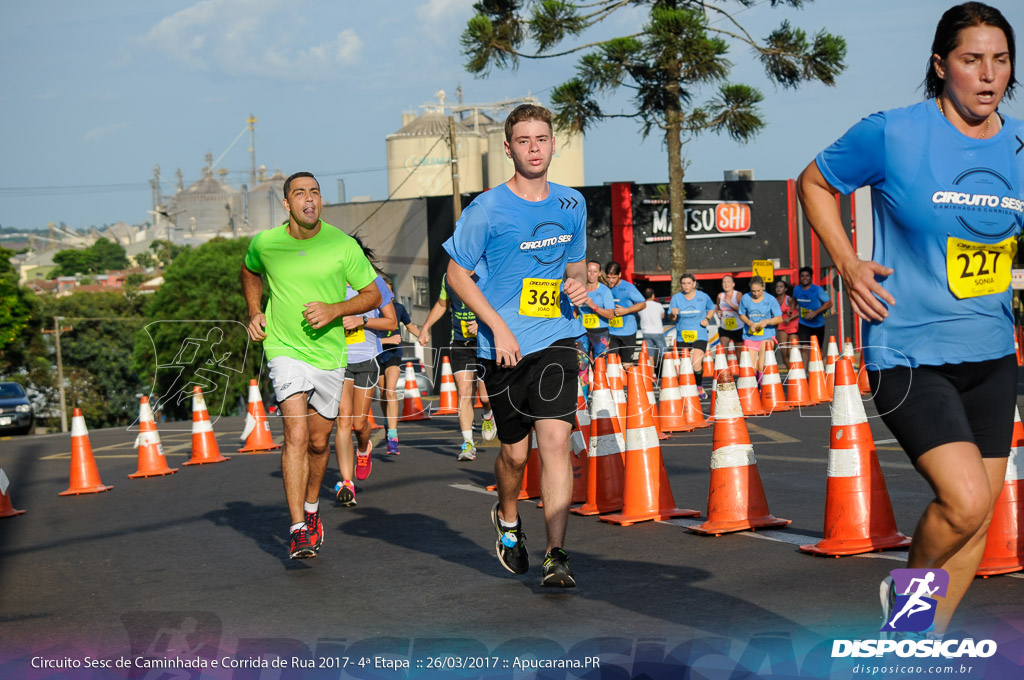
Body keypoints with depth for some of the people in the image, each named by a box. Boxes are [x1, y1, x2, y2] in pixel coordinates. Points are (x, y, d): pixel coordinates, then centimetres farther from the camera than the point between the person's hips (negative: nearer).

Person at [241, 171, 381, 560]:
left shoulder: (343, 246, -7)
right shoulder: (265, 244, -3)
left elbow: (373, 295, 1)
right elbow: (250, 271, 21)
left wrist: (335, 310, -15)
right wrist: (254, 313, 8)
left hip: (330, 353, 2)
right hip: (285, 350, -2)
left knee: (318, 441, 12)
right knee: (296, 435, -18)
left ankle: (311, 509, 38)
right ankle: (298, 530, -19)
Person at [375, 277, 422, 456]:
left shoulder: (398, 308, -1)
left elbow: (410, 326, 18)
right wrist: (388, 340, -20)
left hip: (394, 355, 0)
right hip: (377, 355, 1)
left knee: (391, 391, -18)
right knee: (383, 394, 11)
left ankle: (392, 437, -25)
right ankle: (388, 425, 40)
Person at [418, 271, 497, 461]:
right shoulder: (448, 278, 7)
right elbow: (441, 304, 26)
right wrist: (425, 328, 21)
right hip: (459, 344, 3)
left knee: (485, 397, -1)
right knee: (463, 392, -10)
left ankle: (488, 415, 36)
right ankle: (467, 444, -8)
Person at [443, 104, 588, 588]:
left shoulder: (571, 204, 8)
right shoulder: (487, 209, -6)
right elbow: (457, 274, -2)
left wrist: (578, 283, -2)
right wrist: (498, 327, -11)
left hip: (557, 339, 2)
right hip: (505, 346, -2)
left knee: (555, 440, -13)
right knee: (515, 451, 8)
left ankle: (556, 556, -11)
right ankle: (507, 519, 40)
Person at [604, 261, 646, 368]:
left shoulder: (628, 287, -6)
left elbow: (643, 304, -2)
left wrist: (626, 310, -12)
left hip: (627, 332, -3)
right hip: (611, 332, 3)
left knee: (627, 364, 3)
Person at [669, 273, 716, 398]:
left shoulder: (703, 297, 1)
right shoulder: (676, 298, 1)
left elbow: (712, 309, 18)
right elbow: (671, 318, 1)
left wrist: (707, 319, 0)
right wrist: (674, 314, -22)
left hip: (700, 337, -2)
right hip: (682, 338, 2)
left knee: (696, 365, -18)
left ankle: (699, 386, 6)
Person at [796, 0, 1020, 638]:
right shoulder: (892, 134, -10)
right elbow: (814, 183, 5)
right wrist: (847, 263, -5)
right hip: (908, 354, -6)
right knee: (965, 500, -19)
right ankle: (907, 594, 11)